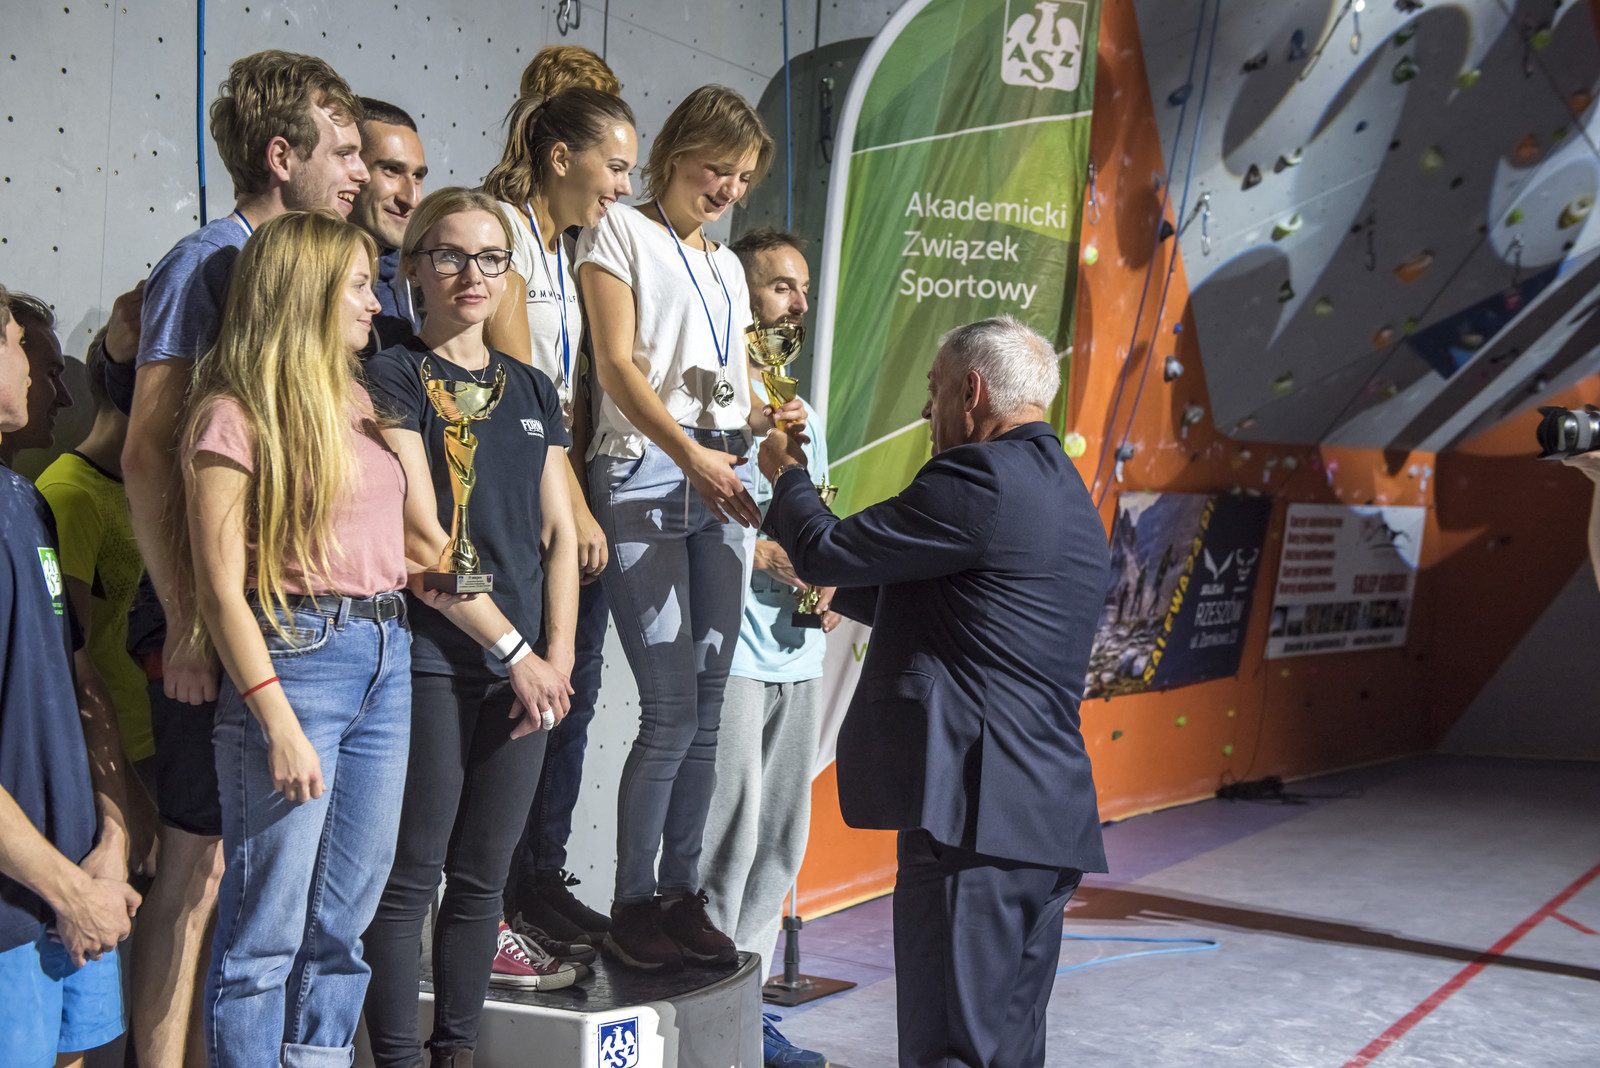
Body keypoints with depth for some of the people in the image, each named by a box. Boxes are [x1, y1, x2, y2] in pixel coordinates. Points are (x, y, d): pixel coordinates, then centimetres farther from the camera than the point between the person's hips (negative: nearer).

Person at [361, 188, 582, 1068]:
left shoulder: (531, 389, 15)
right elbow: (421, 537, -11)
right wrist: (514, 649, -11)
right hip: (430, 660, -6)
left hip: (524, 668, 6)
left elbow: (558, 533, 13)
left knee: (483, 876, 12)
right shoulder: (393, 377, -4)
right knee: (410, 879, -1)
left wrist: (557, 656, 1)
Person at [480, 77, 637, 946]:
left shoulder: (573, 247, 17)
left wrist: (582, 503, 7)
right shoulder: (500, 228, -9)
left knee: (571, 687, 9)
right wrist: (573, 510, -13)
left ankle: (541, 881, 20)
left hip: (566, 501, 8)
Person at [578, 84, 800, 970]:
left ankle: (681, 895, 15)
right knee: (671, 710, -10)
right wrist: (692, 455, -18)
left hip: (722, 483, 7)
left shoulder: (726, 266, 24)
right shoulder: (621, 233, 4)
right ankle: (633, 906, 3)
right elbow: (617, 365, -7)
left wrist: (767, 418, 0)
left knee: (706, 708, 5)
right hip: (644, 479, -7)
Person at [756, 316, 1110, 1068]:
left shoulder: (981, 477, -13)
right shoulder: (1065, 492, 19)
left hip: (977, 809, -10)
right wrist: (835, 587, 33)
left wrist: (787, 476, 11)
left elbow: (827, 551, -8)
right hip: (1050, 815, 10)